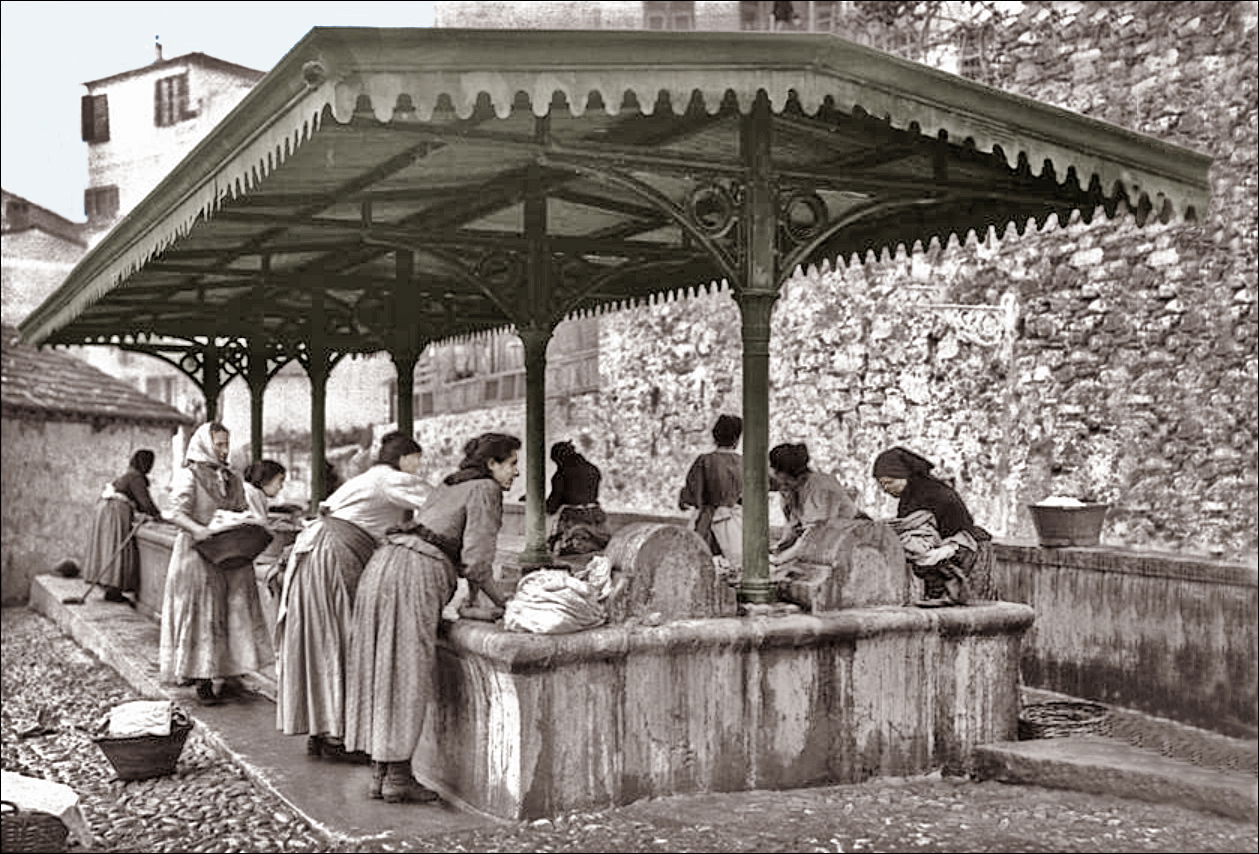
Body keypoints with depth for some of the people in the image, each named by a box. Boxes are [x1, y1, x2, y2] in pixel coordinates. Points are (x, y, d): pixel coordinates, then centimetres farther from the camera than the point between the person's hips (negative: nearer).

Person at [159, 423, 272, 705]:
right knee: (202, 615, -2)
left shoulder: (232, 479, 15)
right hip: (198, 554, -6)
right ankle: (202, 678, 4)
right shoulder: (188, 476, -4)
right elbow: (177, 513, -13)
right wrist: (203, 532, -29)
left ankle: (230, 674, 6)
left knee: (236, 609, 1)